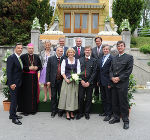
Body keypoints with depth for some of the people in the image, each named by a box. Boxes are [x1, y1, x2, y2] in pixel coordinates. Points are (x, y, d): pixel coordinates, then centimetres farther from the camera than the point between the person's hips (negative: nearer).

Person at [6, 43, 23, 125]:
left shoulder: (20, 58, 12)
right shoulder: (11, 58, -13)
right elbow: (9, 71, -18)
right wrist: (11, 83, -21)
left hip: (18, 83, 8)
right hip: (13, 83, -8)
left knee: (16, 99, 16)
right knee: (14, 100, -1)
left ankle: (12, 114, 30)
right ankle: (13, 118, 10)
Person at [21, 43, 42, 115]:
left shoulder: (36, 57, 10)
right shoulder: (23, 56, 1)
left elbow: (40, 66, 12)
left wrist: (36, 67, -8)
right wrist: (29, 68, -16)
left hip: (34, 77, 3)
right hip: (26, 77, -3)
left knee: (34, 93, 5)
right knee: (26, 93, 0)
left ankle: (33, 109, 15)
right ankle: (26, 110, 10)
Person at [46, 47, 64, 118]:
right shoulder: (51, 59, 2)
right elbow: (48, 70, 1)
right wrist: (48, 80, -4)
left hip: (62, 80, 0)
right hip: (53, 81, 0)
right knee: (53, 96, 9)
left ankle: (60, 110, 22)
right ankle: (53, 111, 21)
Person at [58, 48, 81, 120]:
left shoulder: (77, 61, 8)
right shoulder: (64, 61, 4)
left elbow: (78, 71, 4)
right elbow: (62, 72, 0)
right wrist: (66, 79, -12)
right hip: (66, 80, -1)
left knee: (73, 95, 3)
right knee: (66, 95, -2)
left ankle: (72, 112, 14)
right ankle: (67, 113, 6)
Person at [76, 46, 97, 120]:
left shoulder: (93, 60, 3)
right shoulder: (80, 60, 8)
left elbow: (94, 72, -2)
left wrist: (89, 82, -9)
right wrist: (81, 80, -7)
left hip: (89, 82, -1)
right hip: (81, 82, 1)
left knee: (88, 98, 7)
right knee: (80, 97, 1)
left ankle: (87, 113, 21)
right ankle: (80, 112, 16)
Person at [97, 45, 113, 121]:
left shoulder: (112, 58, -10)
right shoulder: (100, 59, 14)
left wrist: (110, 83, -17)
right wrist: (98, 81, 10)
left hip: (107, 82, -7)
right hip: (101, 82, 7)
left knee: (109, 98, 2)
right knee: (103, 98, 16)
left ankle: (109, 114, 13)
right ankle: (105, 111, 29)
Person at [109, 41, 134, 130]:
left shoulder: (129, 57, -1)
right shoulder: (114, 58, 17)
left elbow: (129, 71, -9)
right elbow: (111, 70, 15)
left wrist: (119, 78, -14)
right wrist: (112, 77, -4)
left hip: (123, 83, -6)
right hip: (114, 83, 6)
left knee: (123, 103, -1)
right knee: (115, 102, 12)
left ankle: (126, 120, 11)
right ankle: (116, 118, 26)